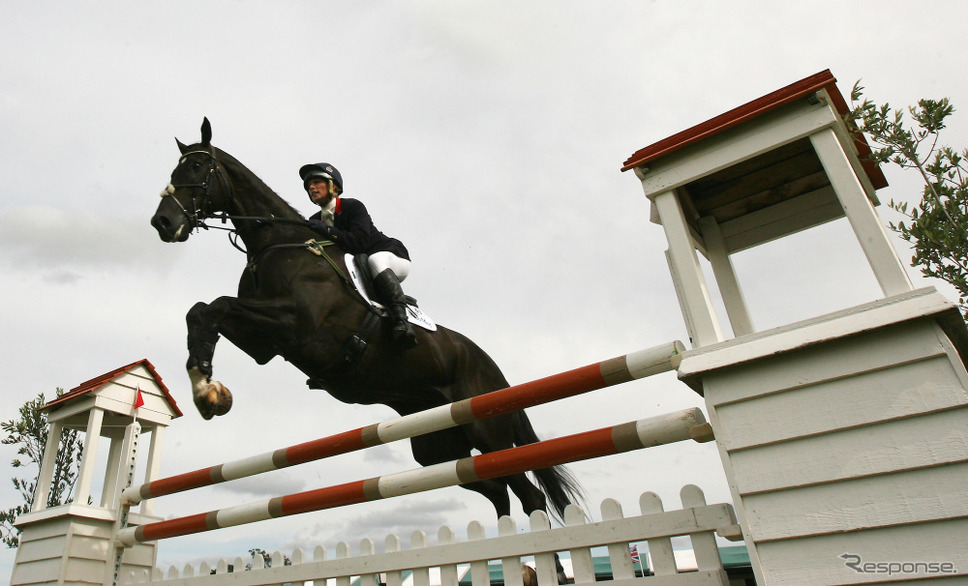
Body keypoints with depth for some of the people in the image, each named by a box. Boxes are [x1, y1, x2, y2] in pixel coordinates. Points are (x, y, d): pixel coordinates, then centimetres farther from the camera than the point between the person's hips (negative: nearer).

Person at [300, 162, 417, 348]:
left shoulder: (353, 207, -13)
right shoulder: (314, 221, 6)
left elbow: (358, 242, -27)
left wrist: (326, 230, -31)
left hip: (394, 257, -7)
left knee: (375, 260, -40)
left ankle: (401, 319, -47)